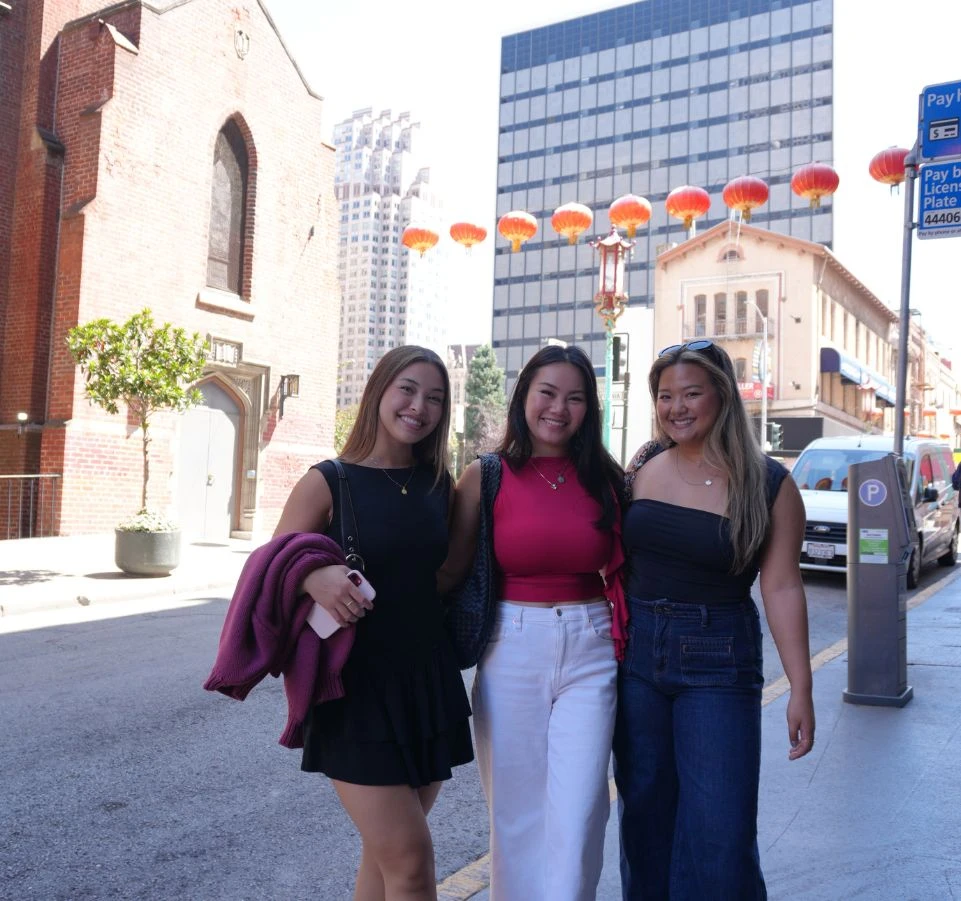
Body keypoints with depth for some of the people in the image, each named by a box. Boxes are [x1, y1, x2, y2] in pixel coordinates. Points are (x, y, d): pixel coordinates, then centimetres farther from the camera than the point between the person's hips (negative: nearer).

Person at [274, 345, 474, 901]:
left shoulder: (441, 485, 6)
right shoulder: (328, 483, -7)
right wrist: (313, 577, -26)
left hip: (430, 686, 5)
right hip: (358, 689, -4)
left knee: (386, 851, 16)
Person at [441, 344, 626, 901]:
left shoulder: (606, 478, 4)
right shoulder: (486, 477, -1)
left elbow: (621, 569, 11)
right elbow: (451, 571, -1)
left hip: (589, 652, 1)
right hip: (512, 651, -1)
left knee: (576, 816, -2)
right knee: (517, 813, 11)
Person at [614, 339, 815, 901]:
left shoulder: (769, 485, -7)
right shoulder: (641, 469, 1)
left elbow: (782, 587, -7)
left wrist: (801, 690, -7)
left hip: (719, 660, -3)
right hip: (637, 650, 3)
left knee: (720, 833, -2)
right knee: (645, 816, 14)